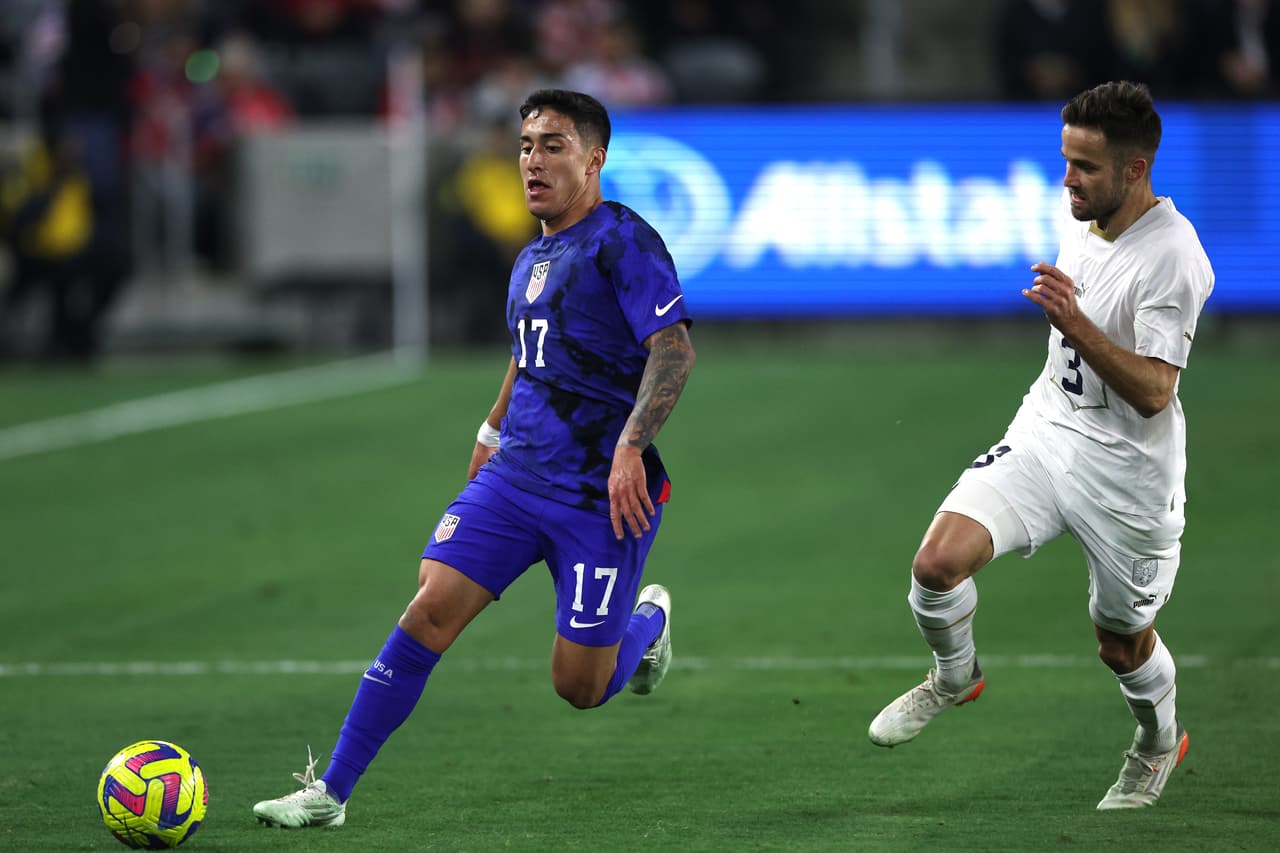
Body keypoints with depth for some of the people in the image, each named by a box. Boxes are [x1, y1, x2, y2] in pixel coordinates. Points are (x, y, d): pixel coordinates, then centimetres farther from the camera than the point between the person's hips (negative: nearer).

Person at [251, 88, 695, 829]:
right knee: (431, 609, -11)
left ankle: (649, 619, 36)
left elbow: (674, 348, -18)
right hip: (514, 477, 6)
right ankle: (331, 791, -9)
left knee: (579, 687, -1)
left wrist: (631, 446, -27)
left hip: (601, 496, -6)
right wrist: (493, 432, 32)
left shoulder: (623, 240, -11)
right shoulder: (532, 258, 14)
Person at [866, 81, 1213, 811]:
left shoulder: (1172, 257, -24)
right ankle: (955, 675, 15)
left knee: (1123, 643, 12)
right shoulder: (1079, 216, 0)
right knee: (938, 563, -16)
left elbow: (1153, 392, -29)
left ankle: (1161, 739, 45)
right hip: (1046, 432, 6)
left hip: (1127, 471, -5)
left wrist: (1074, 323, -39)